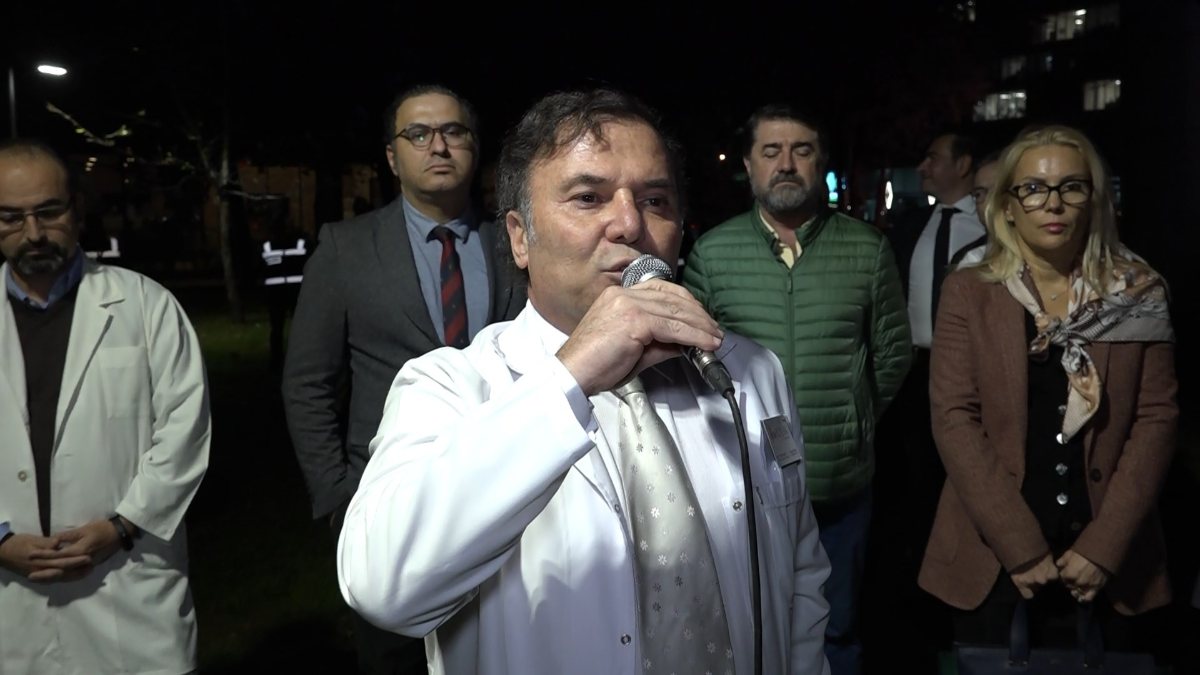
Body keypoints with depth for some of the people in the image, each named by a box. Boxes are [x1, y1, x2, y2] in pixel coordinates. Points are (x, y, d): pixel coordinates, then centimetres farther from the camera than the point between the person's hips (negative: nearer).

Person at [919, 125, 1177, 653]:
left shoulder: (1138, 293, 1)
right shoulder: (968, 292, -3)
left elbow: (1156, 417, -2)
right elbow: (954, 419, -9)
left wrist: (1105, 546, -11)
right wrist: (1020, 546, -14)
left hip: (1107, 558, 1)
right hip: (992, 553, -1)